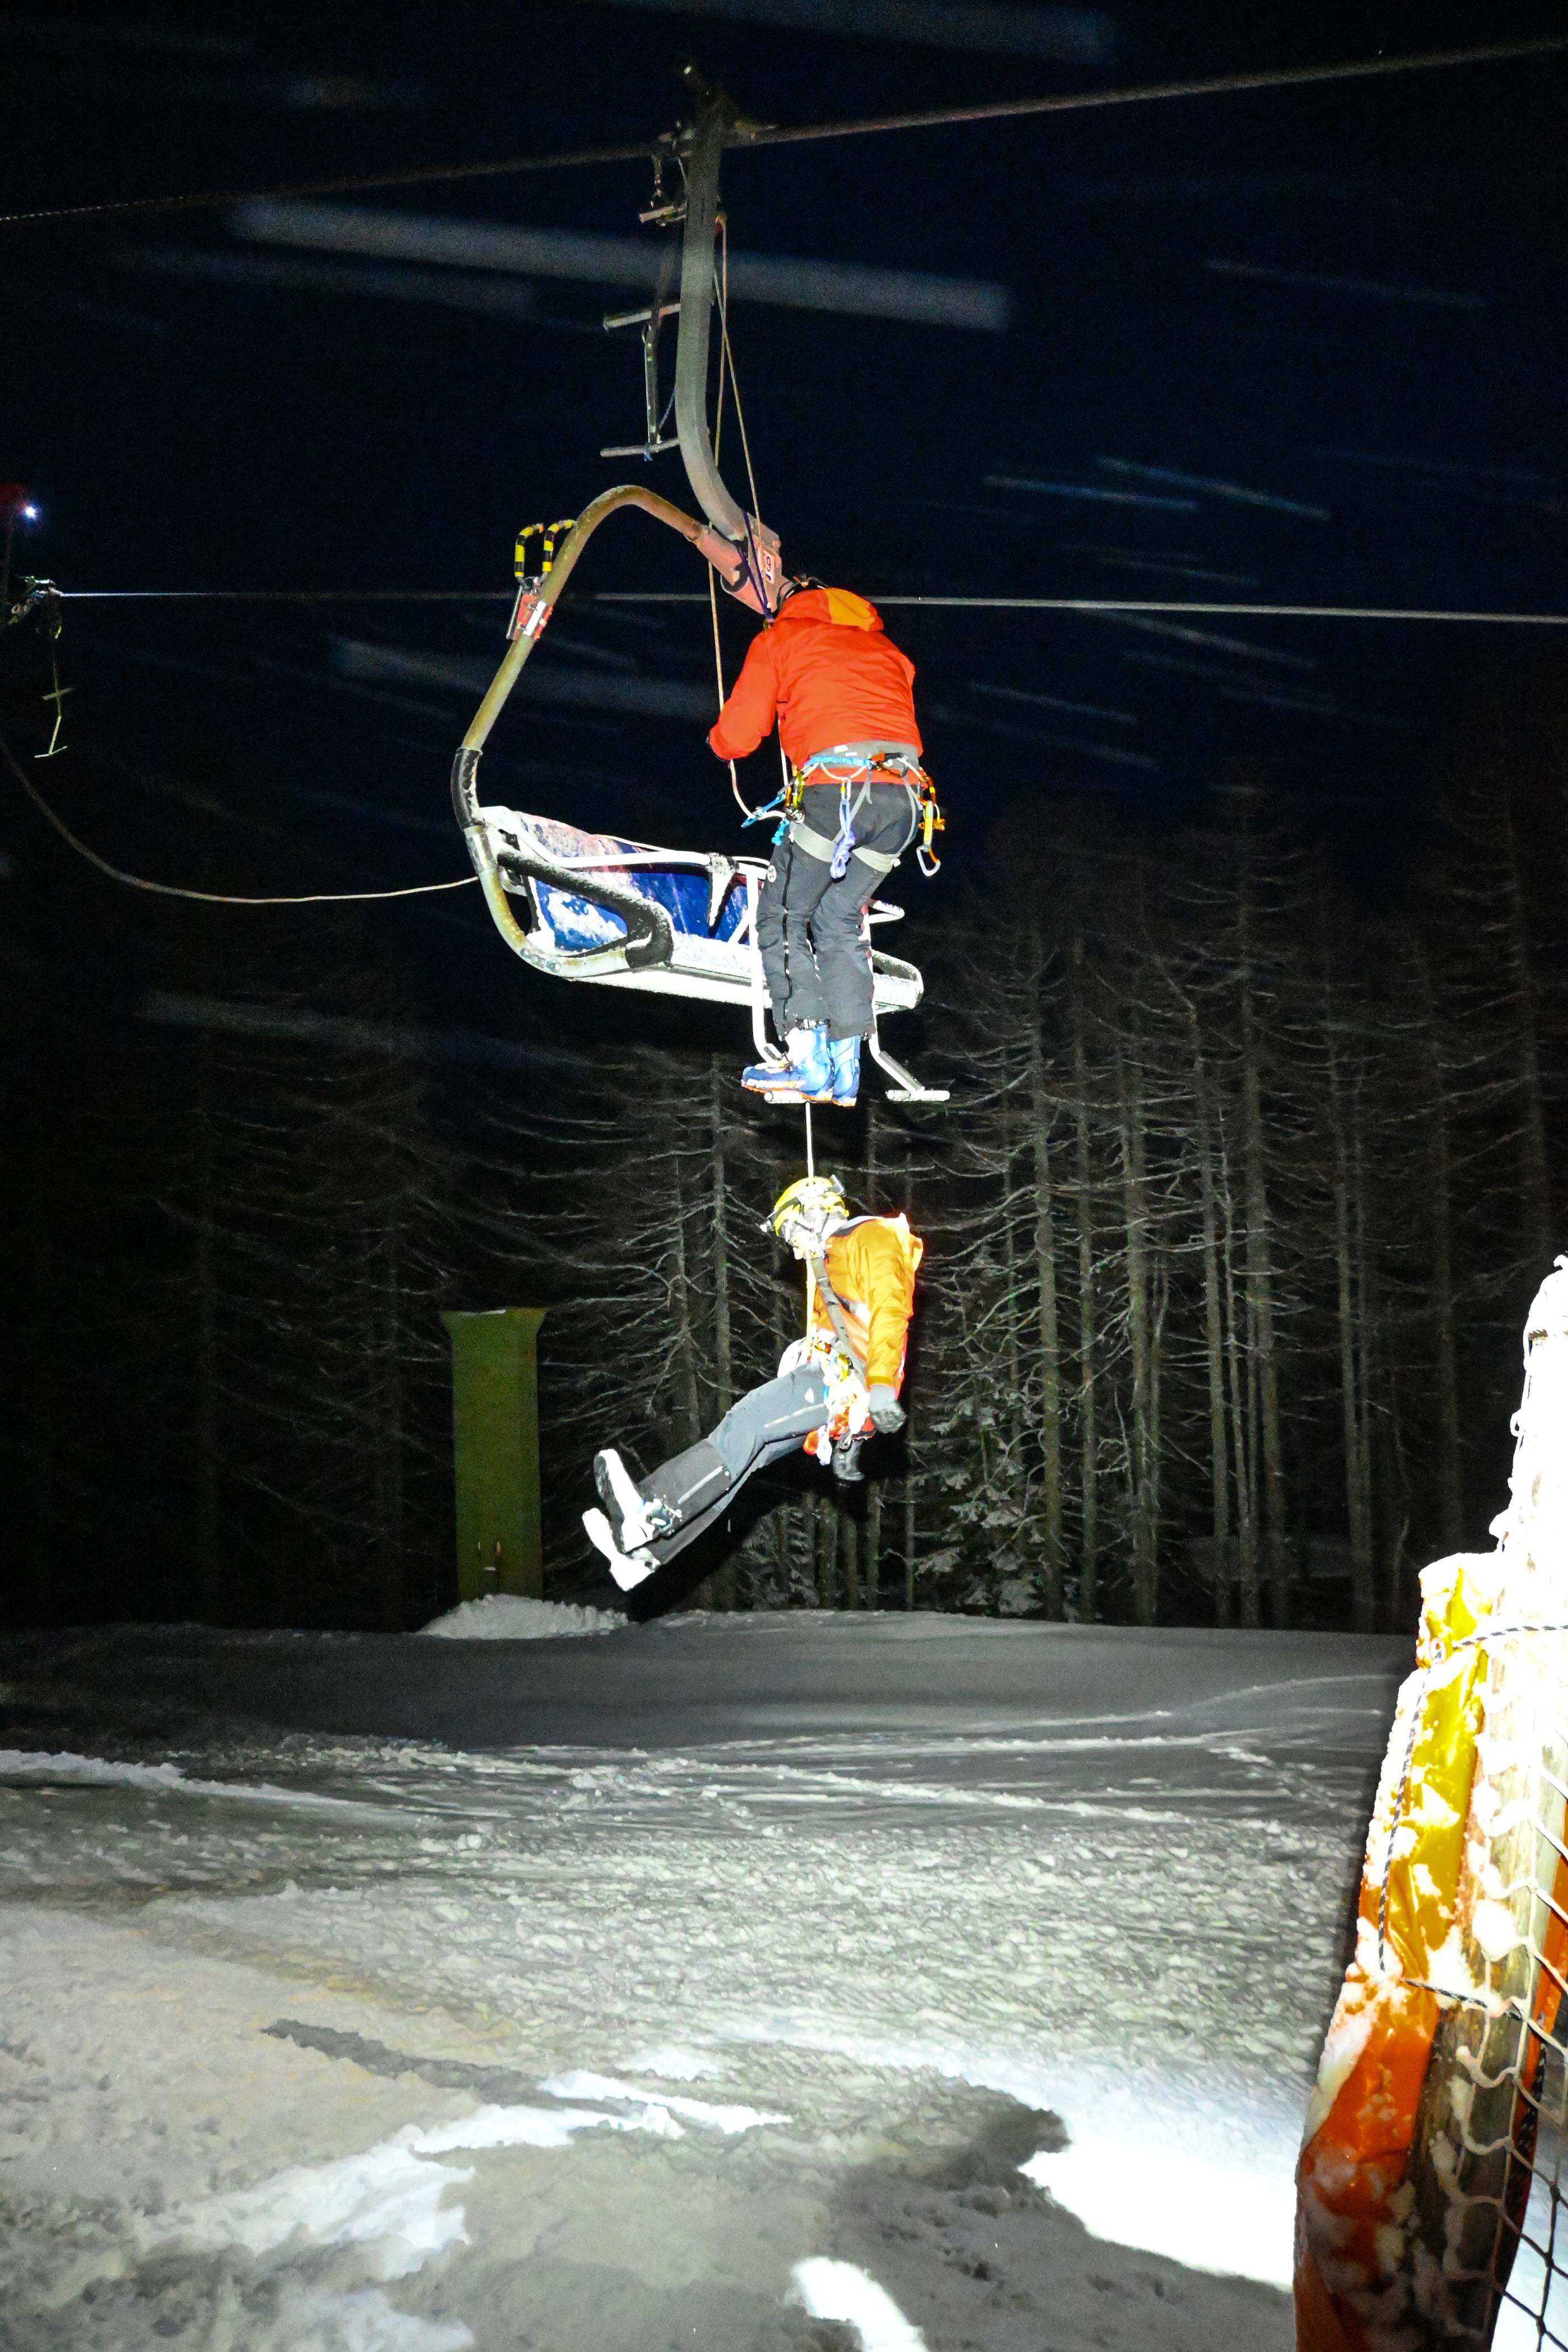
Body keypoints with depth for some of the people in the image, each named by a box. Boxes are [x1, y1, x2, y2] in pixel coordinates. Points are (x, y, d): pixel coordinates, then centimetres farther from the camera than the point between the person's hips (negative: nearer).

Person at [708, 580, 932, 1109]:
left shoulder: (779, 637, 16)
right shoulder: (886, 648, 32)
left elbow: (737, 736, 12)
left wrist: (719, 738, 36)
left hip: (838, 787, -5)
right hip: (904, 794, 5)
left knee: (782, 919, 7)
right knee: (839, 922, 17)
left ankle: (810, 1061, -4)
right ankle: (844, 1068, 8)